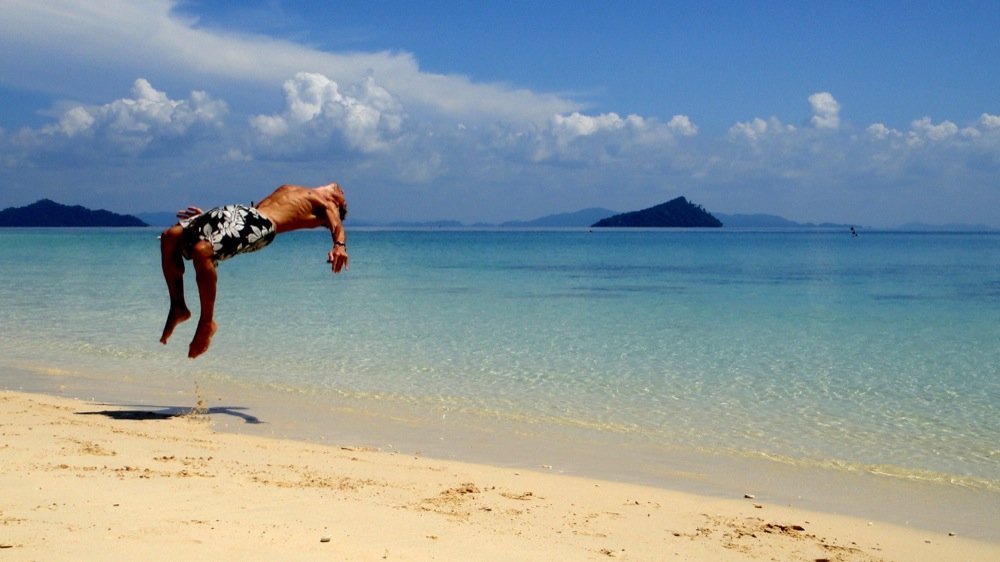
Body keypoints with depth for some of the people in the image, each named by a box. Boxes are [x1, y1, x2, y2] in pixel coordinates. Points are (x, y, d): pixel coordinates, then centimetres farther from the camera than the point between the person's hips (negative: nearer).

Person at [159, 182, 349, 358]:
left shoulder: (327, 205, 15)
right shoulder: (288, 189, 36)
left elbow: (337, 226, -5)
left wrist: (339, 245, -31)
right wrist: (206, 217, 35)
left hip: (261, 225, -8)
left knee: (202, 250, -31)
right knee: (171, 236, -6)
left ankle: (207, 323, -16)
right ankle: (178, 307, 3)